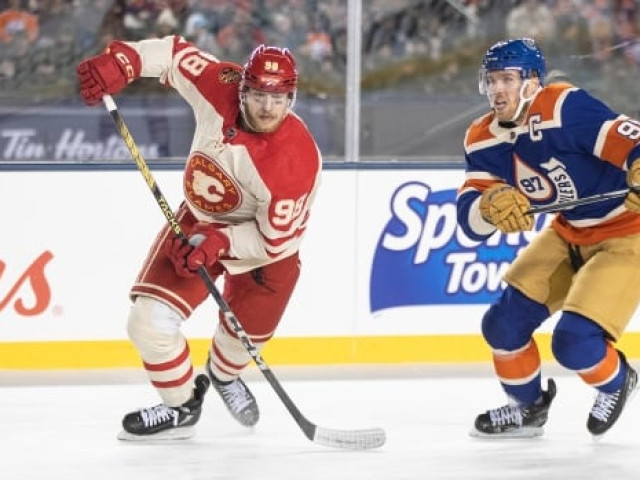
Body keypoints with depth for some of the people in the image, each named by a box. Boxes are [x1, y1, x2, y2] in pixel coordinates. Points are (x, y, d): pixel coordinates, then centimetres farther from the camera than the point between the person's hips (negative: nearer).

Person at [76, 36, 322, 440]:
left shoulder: (298, 160, -34)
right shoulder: (220, 86, -25)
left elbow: (273, 239, -25)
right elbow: (175, 52, -9)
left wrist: (220, 242, -35)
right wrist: (121, 62, -23)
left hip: (267, 243, -2)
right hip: (201, 221, 3)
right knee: (150, 321, -12)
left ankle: (224, 375, 42)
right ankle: (182, 406, 10)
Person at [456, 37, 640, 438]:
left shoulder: (565, 108, -27)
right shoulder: (483, 141, -5)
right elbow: (470, 222, -12)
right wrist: (490, 203, -35)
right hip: (570, 234, 7)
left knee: (575, 341, -19)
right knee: (504, 323, 1)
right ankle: (528, 406, 28)